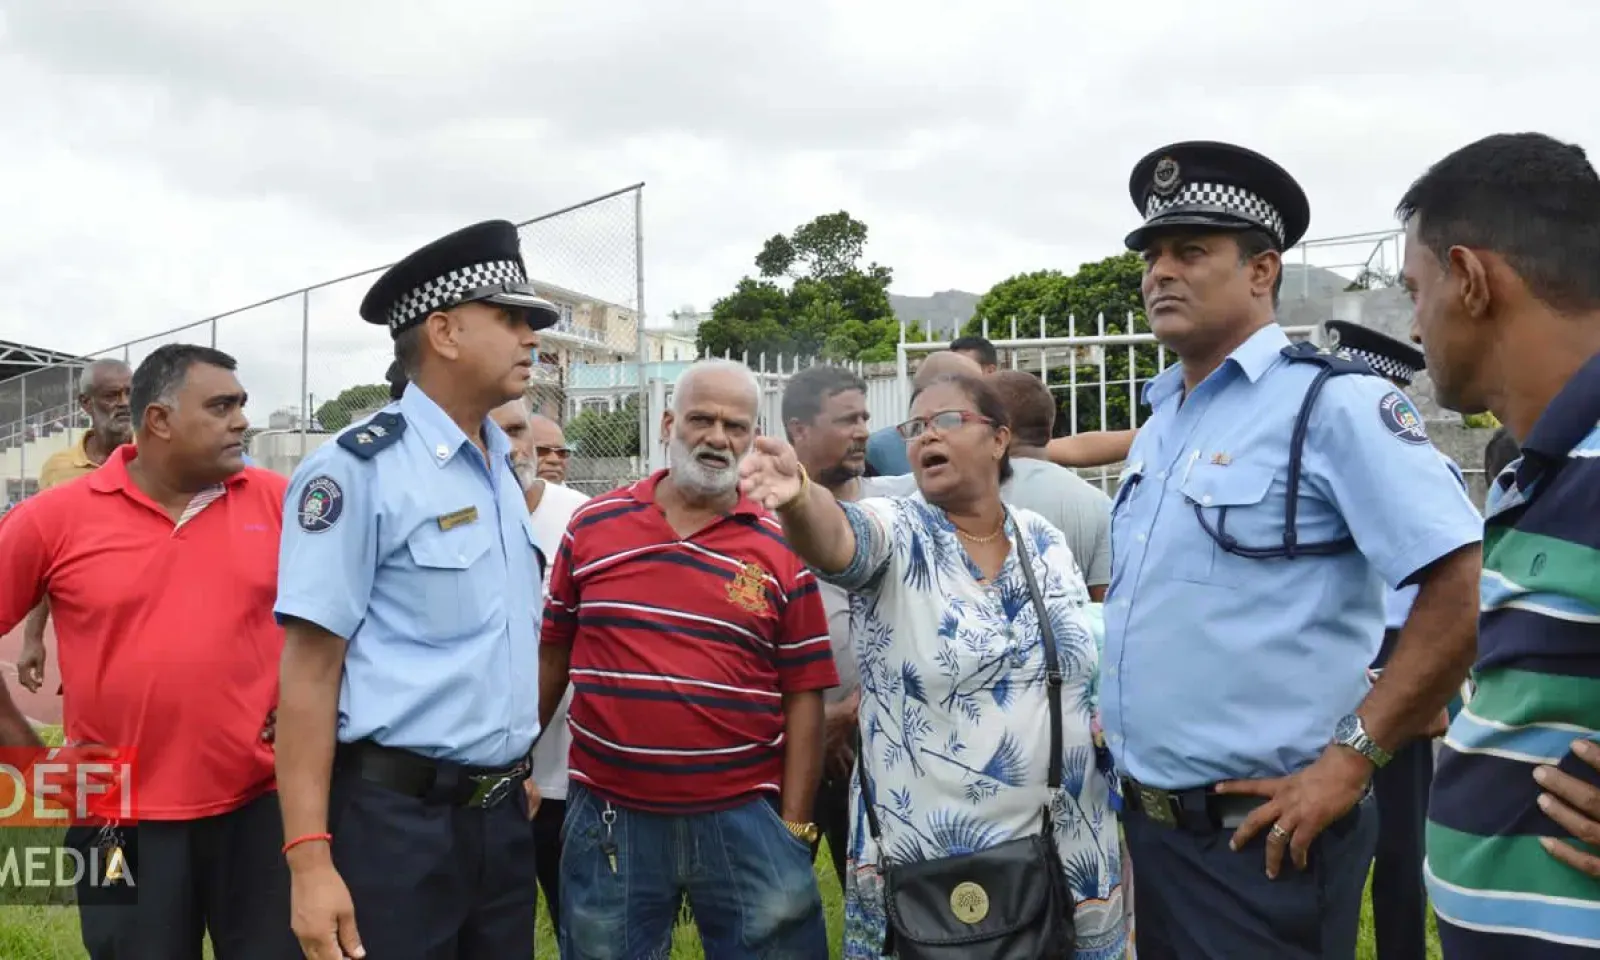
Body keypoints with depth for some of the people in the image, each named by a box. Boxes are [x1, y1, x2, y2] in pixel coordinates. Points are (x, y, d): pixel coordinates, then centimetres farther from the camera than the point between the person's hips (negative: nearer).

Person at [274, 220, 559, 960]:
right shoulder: (359, 467, -13)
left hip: (502, 815, 7)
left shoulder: (503, 469, 10)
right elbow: (309, 668, -15)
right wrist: (310, 858, -19)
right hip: (396, 820, -7)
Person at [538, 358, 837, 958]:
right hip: (608, 818, 1)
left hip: (745, 819, -1)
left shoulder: (783, 548, -1)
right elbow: (552, 652, 10)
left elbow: (803, 694, -1)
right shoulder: (592, 525, 2)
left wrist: (794, 825, -3)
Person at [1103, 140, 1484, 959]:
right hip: (1146, 823, 8)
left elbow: (1467, 585, -21)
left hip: (1259, 838, -7)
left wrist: (1349, 759, -19)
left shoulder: (1332, 403, -14)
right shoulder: (1159, 423, 11)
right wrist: (1113, 706, 11)